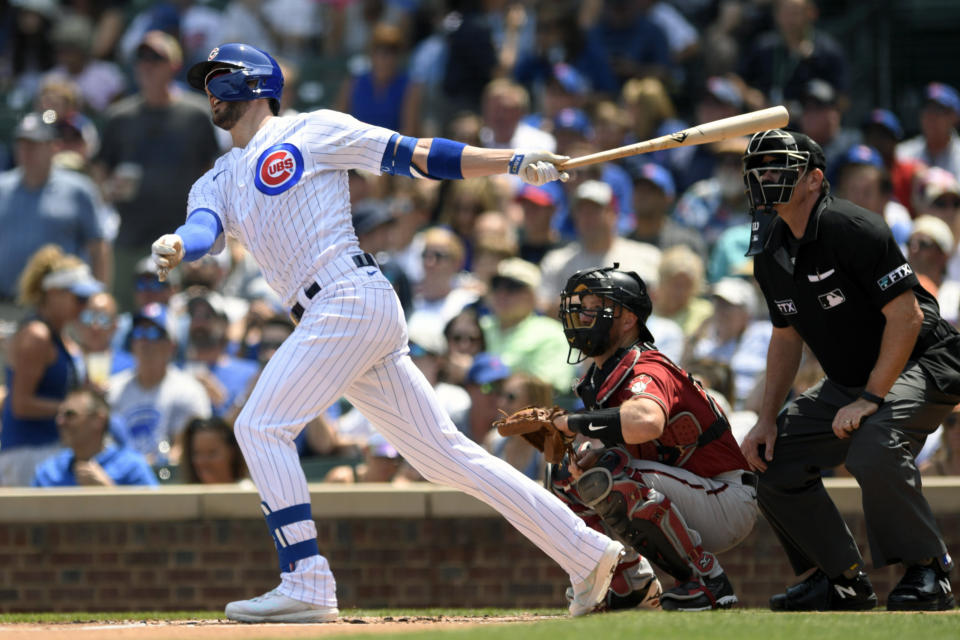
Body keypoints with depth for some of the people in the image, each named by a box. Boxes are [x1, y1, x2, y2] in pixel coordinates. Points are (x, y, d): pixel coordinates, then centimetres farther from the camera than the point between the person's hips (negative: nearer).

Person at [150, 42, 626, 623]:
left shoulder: (311, 131, 6)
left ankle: (308, 586, -17)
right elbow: (205, 228, 2)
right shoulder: (218, 182, 24)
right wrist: (178, 247, -23)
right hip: (331, 317, 7)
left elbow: (415, 155, 2)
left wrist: (516, 161, -6)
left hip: (353, 297, -7)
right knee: (445, 452, 5)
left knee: (262, 426, -14)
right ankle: (587, 552, 7)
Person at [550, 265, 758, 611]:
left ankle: (707, 580, -18)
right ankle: (634, 584, 16)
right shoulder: (598, 378, 9)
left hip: (727, 505, -9)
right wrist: (586, 457, -15)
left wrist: (573, 422, -30)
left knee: (607, 474, -30)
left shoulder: (646, 370, -21)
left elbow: (647, 423, -45)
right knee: (565, 478, 5)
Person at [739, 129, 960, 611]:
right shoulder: (772, 254, 5)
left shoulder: (851, 229, -22)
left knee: (873, 449, -35)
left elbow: (907, 317, -24)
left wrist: (870, 399, -25)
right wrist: (767, 419, 6)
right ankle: (843, 579, 14)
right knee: (771, 457, 2)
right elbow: (786, 337, 17)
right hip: (847, 382, 9)